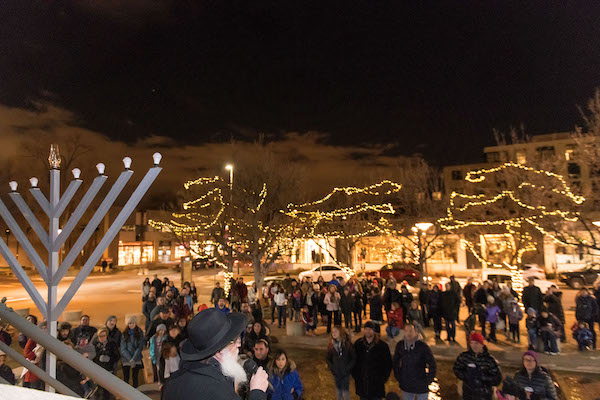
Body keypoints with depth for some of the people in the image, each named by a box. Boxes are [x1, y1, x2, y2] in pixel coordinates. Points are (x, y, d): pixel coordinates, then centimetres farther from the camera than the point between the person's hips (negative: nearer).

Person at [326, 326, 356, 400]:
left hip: (345, 373, -3)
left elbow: (353, 358, -9)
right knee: (338, 391, 15)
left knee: (345, 391, 3)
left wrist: (347, 369, -14)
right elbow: (328, 359, 8)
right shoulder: (331, 345, -1)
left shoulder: (348, 344, -12)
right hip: (336, 373, 3)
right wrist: (331, 368, -4)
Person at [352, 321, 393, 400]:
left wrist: (383, 378, -3)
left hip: (377, 384, -2)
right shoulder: (358, 344, 0)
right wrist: (355, 375, 4)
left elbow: (388, 364, 1)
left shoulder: (382, 345, -7)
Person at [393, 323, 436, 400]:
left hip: (421, 385, -3)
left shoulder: (422, 346, -17)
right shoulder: (400, 345, -8)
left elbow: (432, 364, -6)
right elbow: (395, 362, 8)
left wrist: (429, 379, -5)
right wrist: (398, 376, 6)